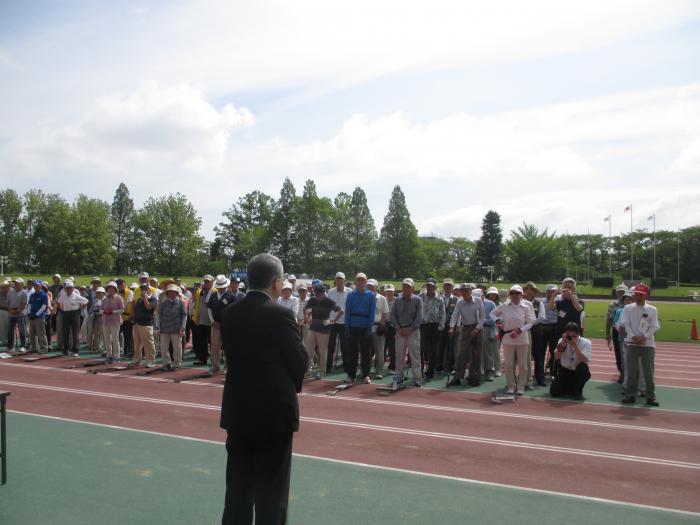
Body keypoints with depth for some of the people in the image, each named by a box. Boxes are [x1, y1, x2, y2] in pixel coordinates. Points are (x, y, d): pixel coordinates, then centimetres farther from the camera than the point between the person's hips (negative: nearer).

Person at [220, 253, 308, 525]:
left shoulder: (230, 313, 1)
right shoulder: (281, 314, -16)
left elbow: (231, 355, 5)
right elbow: (300, 360, -11)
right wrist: (292, 386, 9)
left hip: (238, 409, 6)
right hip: (274, 409, -5)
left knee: (238, 483, 17)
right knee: (271, 485, 7)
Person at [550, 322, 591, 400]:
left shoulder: (586, 343, -13)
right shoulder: (562, 340, -5)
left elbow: (583, 361, -27)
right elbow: (557, 357, -16)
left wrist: (575, 345, -32)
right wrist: (563, 343, -26)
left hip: (580, 373, -2)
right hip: (565, 371, 2)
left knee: (583, 366, -37)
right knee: (554, 392, -17)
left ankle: (578, 391, -11)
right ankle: (570, 387, 19)